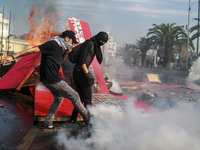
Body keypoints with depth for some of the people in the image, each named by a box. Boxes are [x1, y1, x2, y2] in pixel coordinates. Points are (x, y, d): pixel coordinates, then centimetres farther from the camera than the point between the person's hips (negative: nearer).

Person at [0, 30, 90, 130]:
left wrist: (66, 53, 4)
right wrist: (13, 57, -19)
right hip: (52, 79, -10)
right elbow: (33, 49, -17)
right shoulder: (52, 44, -13)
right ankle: (87, 118, 18)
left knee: (59, 98, 24)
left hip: (51, 79, 10)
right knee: (74, 96, 1)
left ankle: (47, 124, 26)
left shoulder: (60, 47, 15)